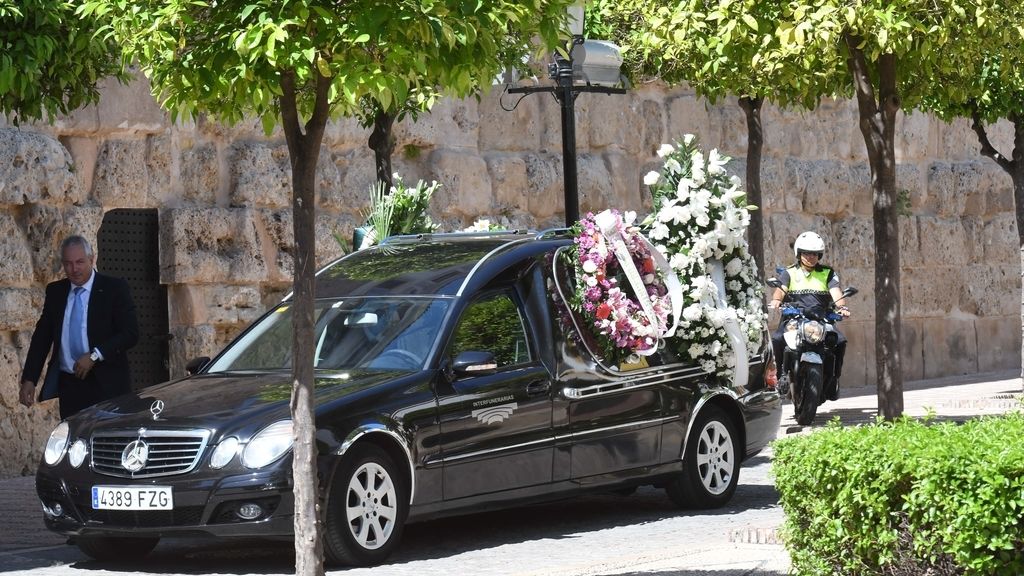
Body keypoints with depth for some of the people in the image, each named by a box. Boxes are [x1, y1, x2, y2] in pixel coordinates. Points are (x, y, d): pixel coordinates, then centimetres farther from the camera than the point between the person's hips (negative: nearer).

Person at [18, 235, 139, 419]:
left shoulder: (115, 288, -2)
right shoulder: (55, 291, 10)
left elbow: (130, 333, -7)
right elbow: (42, 337, 12)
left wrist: (94, 356, -16)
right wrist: (29, 379, 3)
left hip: (106, 384, -3)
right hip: (68, 384, 3)